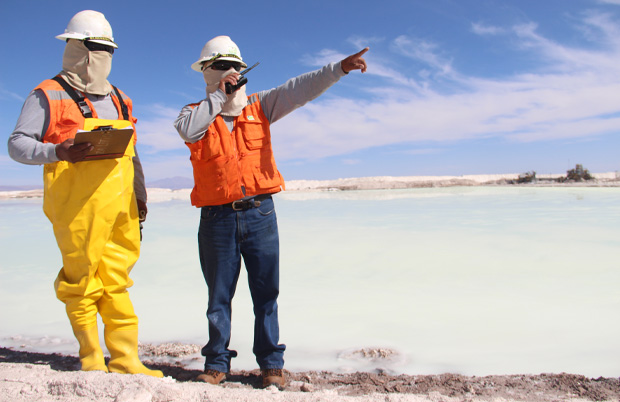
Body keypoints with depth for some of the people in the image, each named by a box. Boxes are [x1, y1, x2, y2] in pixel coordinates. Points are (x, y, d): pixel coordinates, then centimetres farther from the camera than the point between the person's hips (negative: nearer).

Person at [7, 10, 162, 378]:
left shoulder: (118, 100, 22)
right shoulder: (49, 95, 5)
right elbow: (17, 144, 0)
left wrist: (140, 196, 17)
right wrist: (58, 152, -18)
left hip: (120, 207, 5)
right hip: (77, 207, -5)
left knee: (116, 282, 6)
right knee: (81, 282, 1)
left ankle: (124, 359, 12)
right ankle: (92, 361, 14)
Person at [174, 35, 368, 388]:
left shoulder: (259, 106, 9)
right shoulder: (197, 114, 6)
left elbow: (300, 89, -1)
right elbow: (187, 129, -18)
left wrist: (340, 68, -13)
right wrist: (219, 95, -12)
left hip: (259, 213, 1)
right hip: (217, 218, 0)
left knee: (266, 292, 7)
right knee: (219, 294, 10)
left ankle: (271, 362, 20)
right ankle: (217, 362, 25)